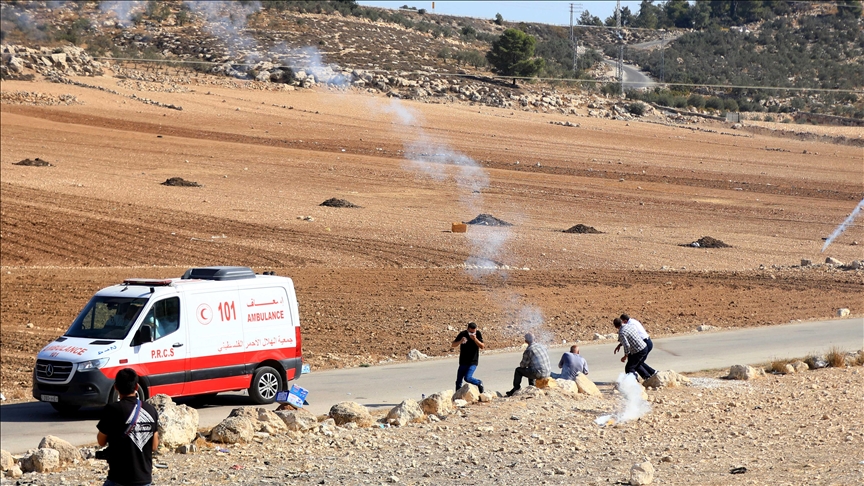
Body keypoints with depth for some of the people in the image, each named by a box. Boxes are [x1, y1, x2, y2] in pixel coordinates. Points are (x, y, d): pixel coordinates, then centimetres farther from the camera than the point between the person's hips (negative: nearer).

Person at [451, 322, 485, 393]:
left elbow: (482, 346, -11)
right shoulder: (462, 334, -6)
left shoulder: (478, 334, -6)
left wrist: (475, 339, -26)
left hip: (473, 362, -2)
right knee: (458, 381, 1)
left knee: (467, 378, -18)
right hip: (463, 362, 2)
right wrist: (460, 341, -27)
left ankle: (479, 383, 8)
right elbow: (453, 345, -7)